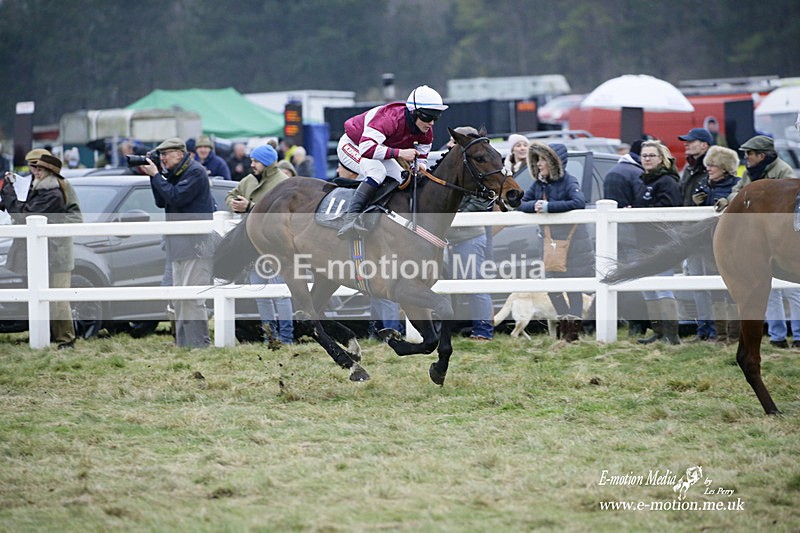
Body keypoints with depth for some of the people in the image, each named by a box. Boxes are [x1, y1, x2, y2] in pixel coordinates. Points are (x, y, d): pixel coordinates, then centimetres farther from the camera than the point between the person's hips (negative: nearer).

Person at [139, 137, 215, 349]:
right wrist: (153, 176, 3)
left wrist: (156, 175, -12)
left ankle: (199, 344, -12)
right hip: (180, 244, 10)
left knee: (192, 298, -13)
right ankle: (183, 344, 14)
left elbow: (176, 197, -20)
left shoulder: (195, 172, -10)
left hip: (195, 244, -10)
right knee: (180, 298, 10)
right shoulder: (174, 173, 18)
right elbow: (161, 202, 14)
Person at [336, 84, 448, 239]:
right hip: (352, 145, -9)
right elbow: (366, 147, -48)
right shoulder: (390, 118, -39)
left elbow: (420, 158, -4)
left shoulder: (426, 131, -14)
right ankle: (350, 218, -41)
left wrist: (420, 167, -29)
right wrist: (399, 153, -50)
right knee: (377, 171, -35)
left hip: (379, 150, 9)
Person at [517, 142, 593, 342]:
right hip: (550, 242, 6)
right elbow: (520, 204, 7)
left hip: (572, 241, -6)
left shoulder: (568, 181, -10)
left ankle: (574, 328, 5)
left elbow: (579, 202, -27)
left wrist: (547, 207, -26)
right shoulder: (538, 184, 8)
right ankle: (565, 321, 19)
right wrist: (535, 205, -15)